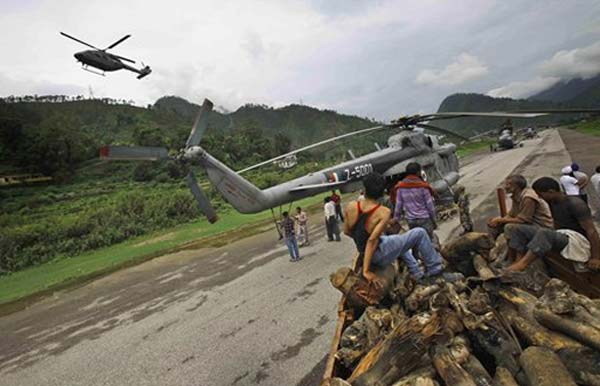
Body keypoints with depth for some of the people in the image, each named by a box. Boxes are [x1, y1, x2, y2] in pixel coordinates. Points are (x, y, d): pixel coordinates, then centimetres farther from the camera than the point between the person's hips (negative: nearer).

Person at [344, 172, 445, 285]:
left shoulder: (351, 207, -10)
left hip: (362, 253, 7)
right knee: (420, 233, 2)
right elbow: (372, 240, -29)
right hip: (379, 256, -6)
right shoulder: (384, 212, -22)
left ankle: (418, 274, 39)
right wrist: (366, 271, -27)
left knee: (399, 241, 33)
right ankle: (434, 268, 18)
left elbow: (346, 231, 1)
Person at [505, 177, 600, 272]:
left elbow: (591, 231, -19)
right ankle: (518, 262, -19)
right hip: (560, 237, 8)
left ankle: (521, 265, -42)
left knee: (544, 233, -39)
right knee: (518, 228, -4)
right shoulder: (552, 203, 7)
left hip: (577, 240, -8)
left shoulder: (575, 204, -16)